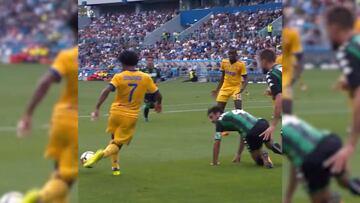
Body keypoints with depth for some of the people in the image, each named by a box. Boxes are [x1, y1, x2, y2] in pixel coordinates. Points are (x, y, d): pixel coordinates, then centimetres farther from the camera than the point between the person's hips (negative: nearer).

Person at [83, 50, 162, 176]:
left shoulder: (119, 77, -6)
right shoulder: (146, 77, -1)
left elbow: (107, 91, -22)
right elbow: (158, 95, 4)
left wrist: (97, 108, -23)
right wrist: (158, 104, 26)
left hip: (116, 112, 1)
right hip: (131, 116, -1)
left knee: (114, 138, 25)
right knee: (118, 144, 4)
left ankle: (115, 166, 27)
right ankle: (102, 154, -25)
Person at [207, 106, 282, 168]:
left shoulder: (220, 121, 12)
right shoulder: (235, 113, 33)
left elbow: (217, 143, 10)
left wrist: (214, 162, 19)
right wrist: (238, 154, 44)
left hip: (252, 132, -6)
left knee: (258, 160, 18)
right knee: (269, 144, 37)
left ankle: (262, 155, -12)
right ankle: (274, 146, 7)